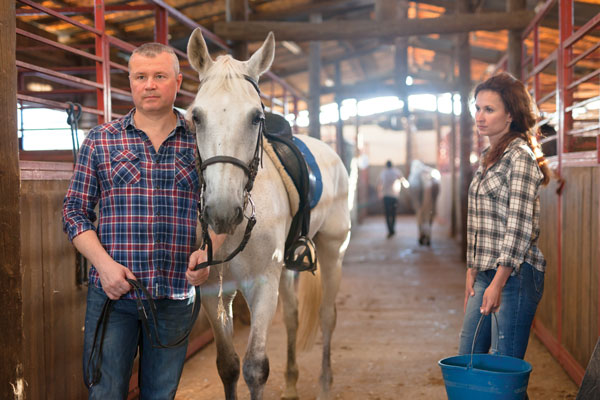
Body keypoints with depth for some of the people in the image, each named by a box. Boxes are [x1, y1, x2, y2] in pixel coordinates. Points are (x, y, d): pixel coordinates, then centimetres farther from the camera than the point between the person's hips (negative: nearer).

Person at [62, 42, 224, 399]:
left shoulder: (201, 143, 5)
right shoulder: (101, 140, 3)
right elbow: (75, 210, 3)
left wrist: (207, 250, -10)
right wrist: (104, 262, -11)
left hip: (176, 297, 1)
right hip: (113, 291, -1)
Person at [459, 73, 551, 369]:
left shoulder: (520, 156, -11)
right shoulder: (489, 156, 16)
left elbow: (520, 226, -17)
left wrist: (498, 283, -19)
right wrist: (472, 270, 15)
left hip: (514, 274, -9)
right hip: (487, 272, 9)